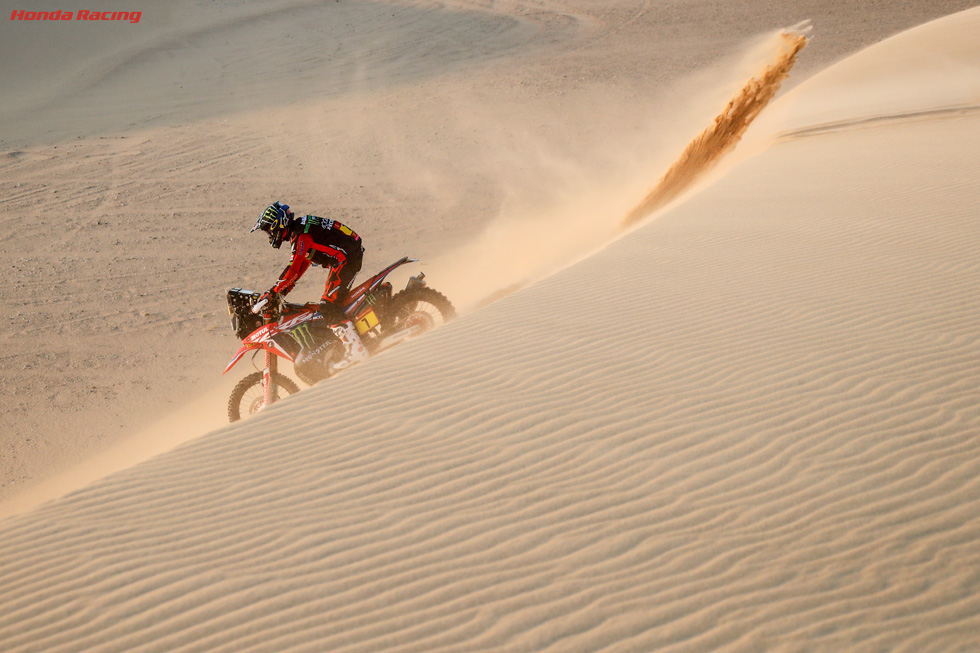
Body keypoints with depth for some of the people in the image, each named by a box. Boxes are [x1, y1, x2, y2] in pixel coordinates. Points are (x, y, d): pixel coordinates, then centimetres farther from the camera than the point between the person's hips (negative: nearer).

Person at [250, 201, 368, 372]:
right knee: (329, 307, 16)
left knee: (328, 308, -18)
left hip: (346, 260, -11)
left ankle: (356, 349, -23)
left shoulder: (301, 235, -15)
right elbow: (302, 265, 24)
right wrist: (283, 291, 21)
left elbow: (294, 268, -22)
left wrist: (273, 292, -19)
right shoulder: (300, 229, 18)